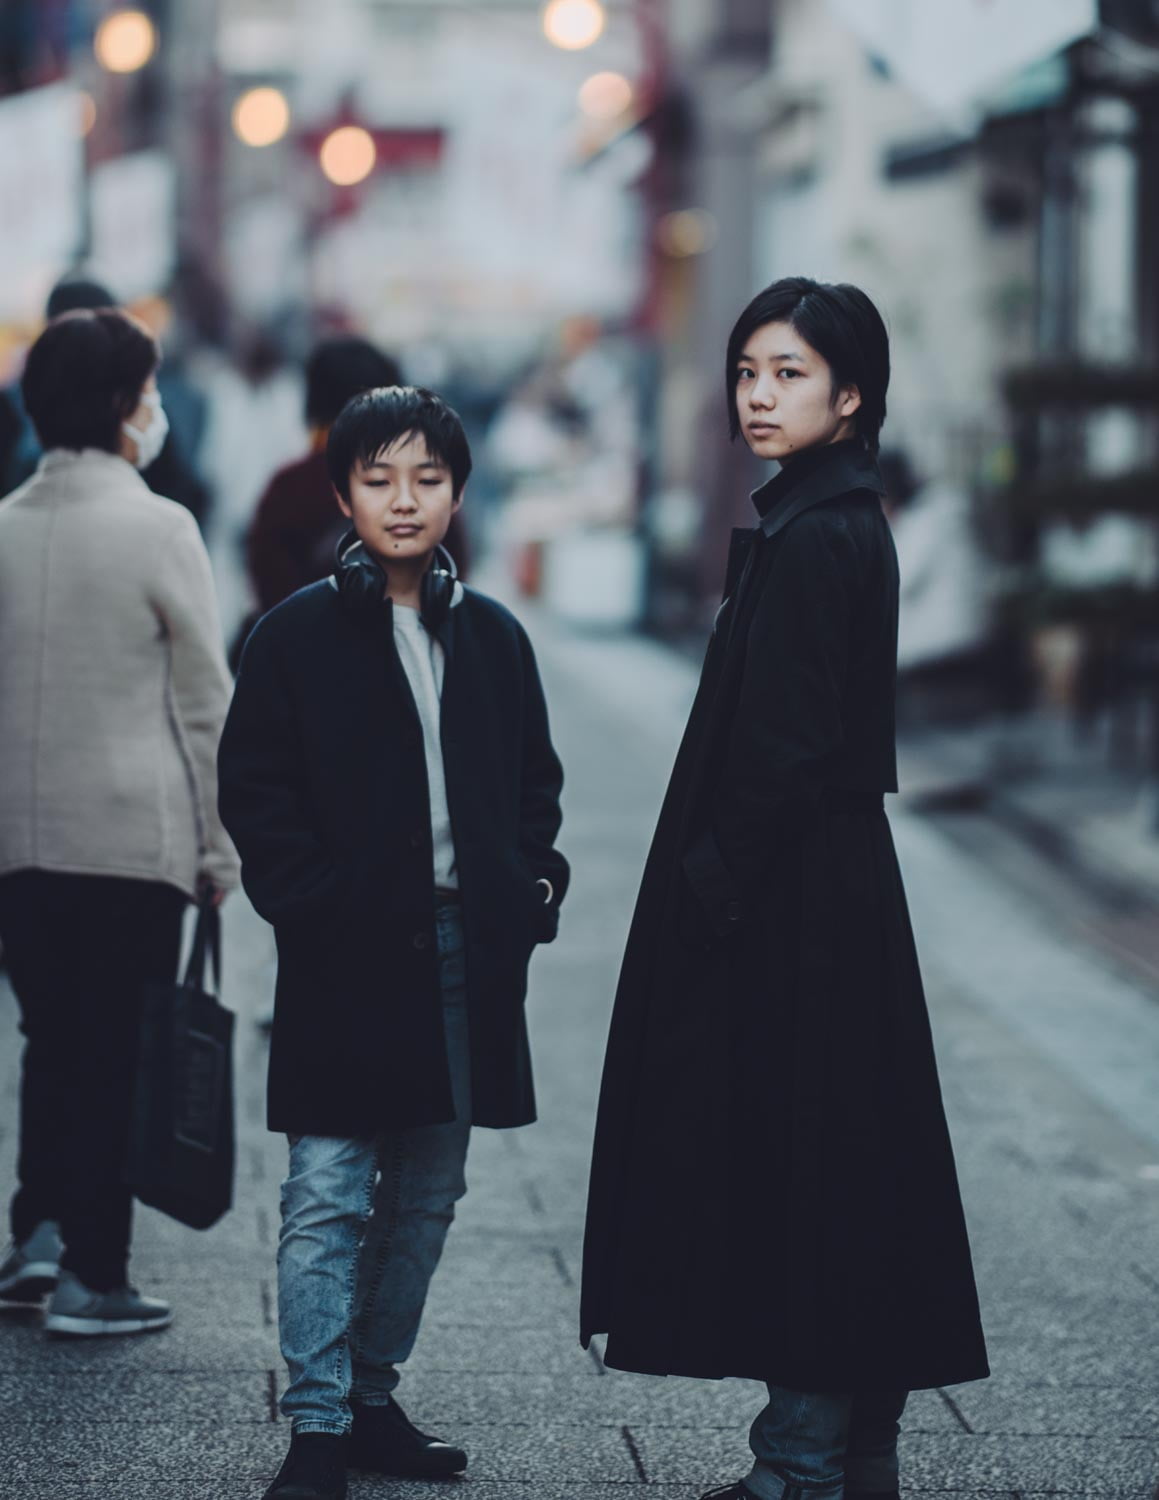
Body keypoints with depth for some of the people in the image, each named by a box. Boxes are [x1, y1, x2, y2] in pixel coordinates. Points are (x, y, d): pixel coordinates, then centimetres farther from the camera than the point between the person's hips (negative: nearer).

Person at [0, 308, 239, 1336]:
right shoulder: (158, 528, -10)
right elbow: (206, 702, -7)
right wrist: (221, 847, 1)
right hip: (134, 835, -4)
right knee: (118, 1056, 3)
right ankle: (93, 1278, 6)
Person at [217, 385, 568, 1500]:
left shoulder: (492, 637, 10)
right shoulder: (299, 634, -2)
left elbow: (536, 779, 17)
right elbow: (253, 789, -3)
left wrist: (532, 883, 3)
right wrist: (307, 901, -12)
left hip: (465, 953, 5)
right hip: (349, 956, -4)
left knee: (426, 1198, 12)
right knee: (329, 1197, -6)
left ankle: (372, 1396, 24)